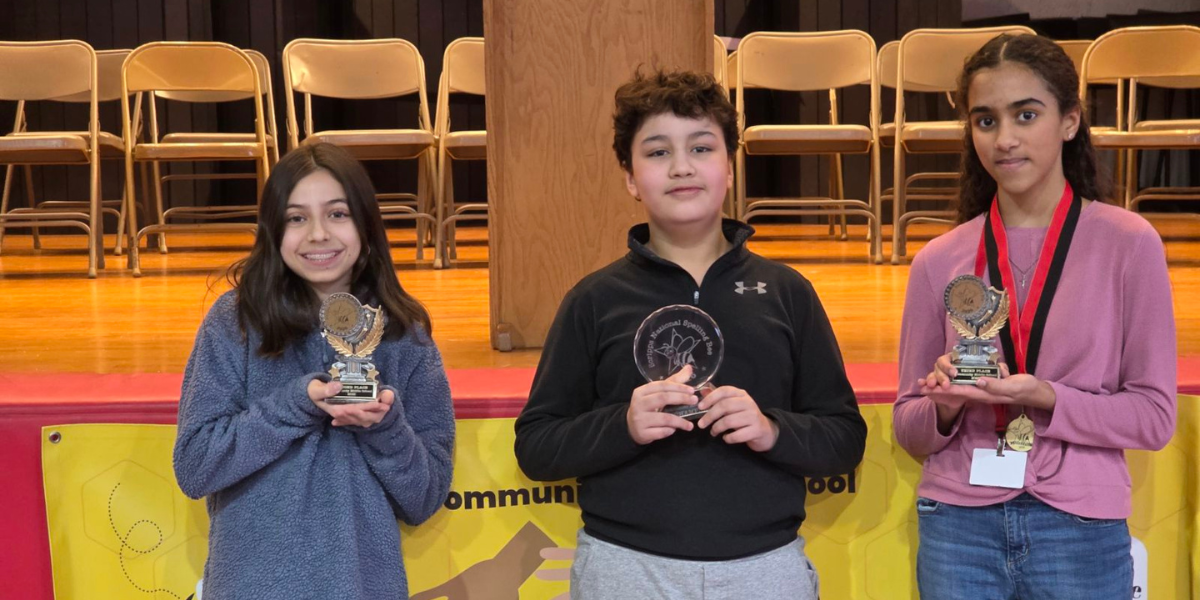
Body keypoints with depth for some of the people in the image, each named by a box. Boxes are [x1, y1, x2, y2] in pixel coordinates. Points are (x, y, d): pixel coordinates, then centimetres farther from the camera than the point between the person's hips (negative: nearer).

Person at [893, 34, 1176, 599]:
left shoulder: (1128, 243, -5)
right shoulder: (938, 261, 1)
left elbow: (1154, 416, -4)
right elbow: (910, 428, 6)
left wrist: (1044, 399, -19)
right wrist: (946, 404, -14)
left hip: (1080, 530, -1)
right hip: (957, 527, 2)